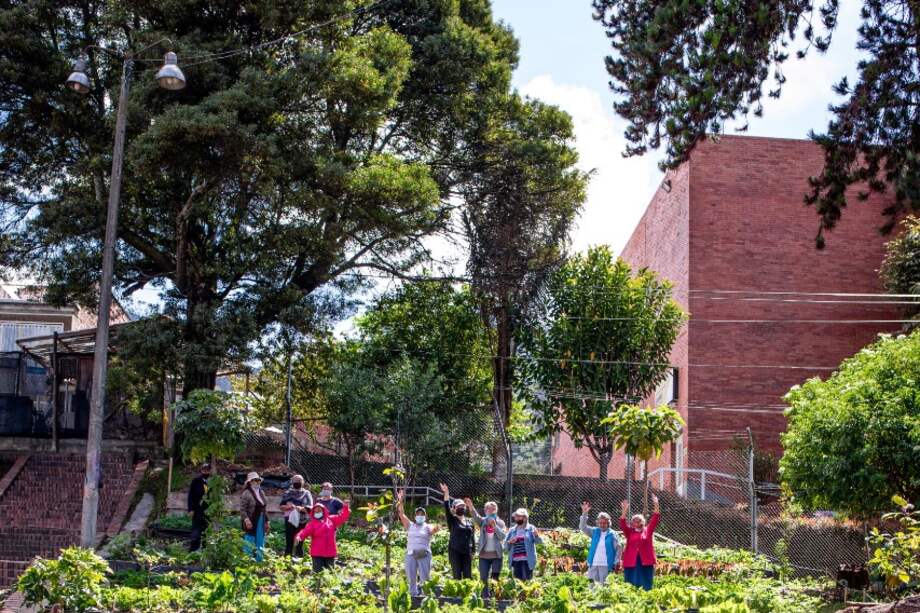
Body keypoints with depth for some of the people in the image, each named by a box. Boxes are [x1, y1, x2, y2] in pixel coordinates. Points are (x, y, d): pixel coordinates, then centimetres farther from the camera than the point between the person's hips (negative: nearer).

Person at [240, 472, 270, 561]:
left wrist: (266, 521, 18)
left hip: (261, 523, 8)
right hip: (251, 523, -8)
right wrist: (246, 520, -26)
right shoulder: (246, 493, -9)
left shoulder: (261, 493, 15)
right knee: (250, 544, -5)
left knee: (260, 545, 11)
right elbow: (242, 509, -14)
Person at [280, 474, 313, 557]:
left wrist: (301, 508, -20)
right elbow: (282, 506, 6)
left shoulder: (306, 493, 7)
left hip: (302, 521, 0)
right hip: (290, 519, 0)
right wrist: (288, 506, -15)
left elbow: (310, 508, -1)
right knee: (289, 541, -3)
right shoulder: (287, 493, 10)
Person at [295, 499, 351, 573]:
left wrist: (345, 507, 3)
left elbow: (342, 517, 15)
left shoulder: (331, 520, 9)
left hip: (330, 552, 3)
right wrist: (299, 536, -39)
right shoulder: (312, 523, -3)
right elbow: (305, 531, -19)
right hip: (317, 553, -3)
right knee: (318, 572, -6)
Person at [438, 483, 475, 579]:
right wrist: (446, 494, -24)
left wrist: (473, 549, 8)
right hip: (455, 551, -4)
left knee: (468, 575, 2)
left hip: (467, 552, 4)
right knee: (457, 575, -3)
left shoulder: (469, 521, 13)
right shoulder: (452, 520, 1)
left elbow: (472, 536, 16)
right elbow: (447, 509, -14)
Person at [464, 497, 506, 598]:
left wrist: (495, 526, -16)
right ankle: (485, 598, 8)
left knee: (495, 579, -2)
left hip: (496, 555, -1)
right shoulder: (482, 521, 5)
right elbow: (476, 517, -18)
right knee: (483, 579, 2)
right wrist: (471, 507, -37)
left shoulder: (500, 523, 5)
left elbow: (502, 537, -7)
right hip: (484, 554, 1)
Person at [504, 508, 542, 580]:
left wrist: (536, 535, -26)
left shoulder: (531, 528, 5)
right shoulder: (512, 530, 15)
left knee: (527, 581, -7)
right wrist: (509, 542, -7)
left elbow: (539, 541, -4)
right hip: (515, 560, 3)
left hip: (527, 560, -3)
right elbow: (505, 545, 15)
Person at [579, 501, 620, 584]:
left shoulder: (612, 534, 0)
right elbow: (583, 527, 2)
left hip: (605, 565, -3)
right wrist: (584, 514, -11)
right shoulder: (595, 532, 10)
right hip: (593, 564, 3)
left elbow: (618, 548, 2)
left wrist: (616, 562, -5)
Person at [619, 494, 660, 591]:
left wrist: (656, 506, -12)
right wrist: (624, 511, -20)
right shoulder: (629, 532, 8)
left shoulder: (647, 531, 10)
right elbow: (623, 524, -6)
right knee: (631, 586, 3)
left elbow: (654, 521, 0)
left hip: (645, 561, 0)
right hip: (631, 561, 0)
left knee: (646, 586, 3)